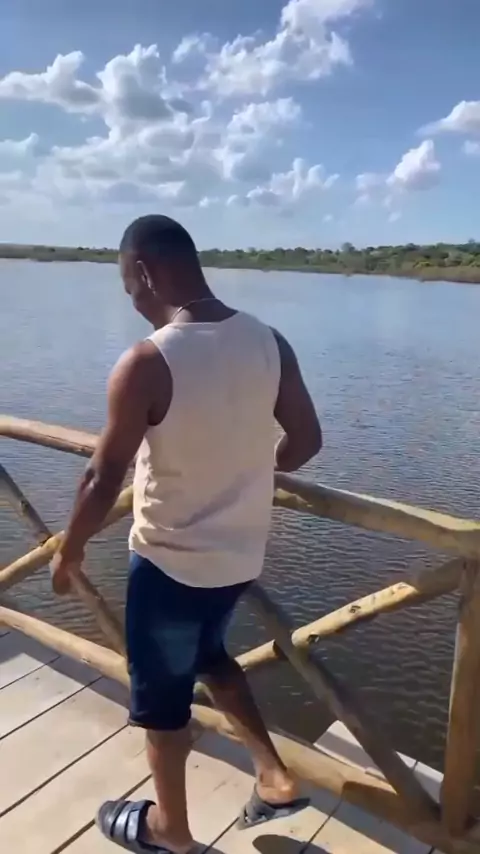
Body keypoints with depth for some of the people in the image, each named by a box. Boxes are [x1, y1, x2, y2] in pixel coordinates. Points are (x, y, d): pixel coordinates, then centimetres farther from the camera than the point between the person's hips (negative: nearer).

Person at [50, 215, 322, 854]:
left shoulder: (145, 364, -24)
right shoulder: (269, 342, -7)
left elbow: (104, 482, -18)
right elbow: (306, 441, 2)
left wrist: (69, 551, -1)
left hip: (170, 560, -5)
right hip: (241, 552, 6)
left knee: (161, 695, 19)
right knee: (207, 653, 33)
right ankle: (275, 775, 34)